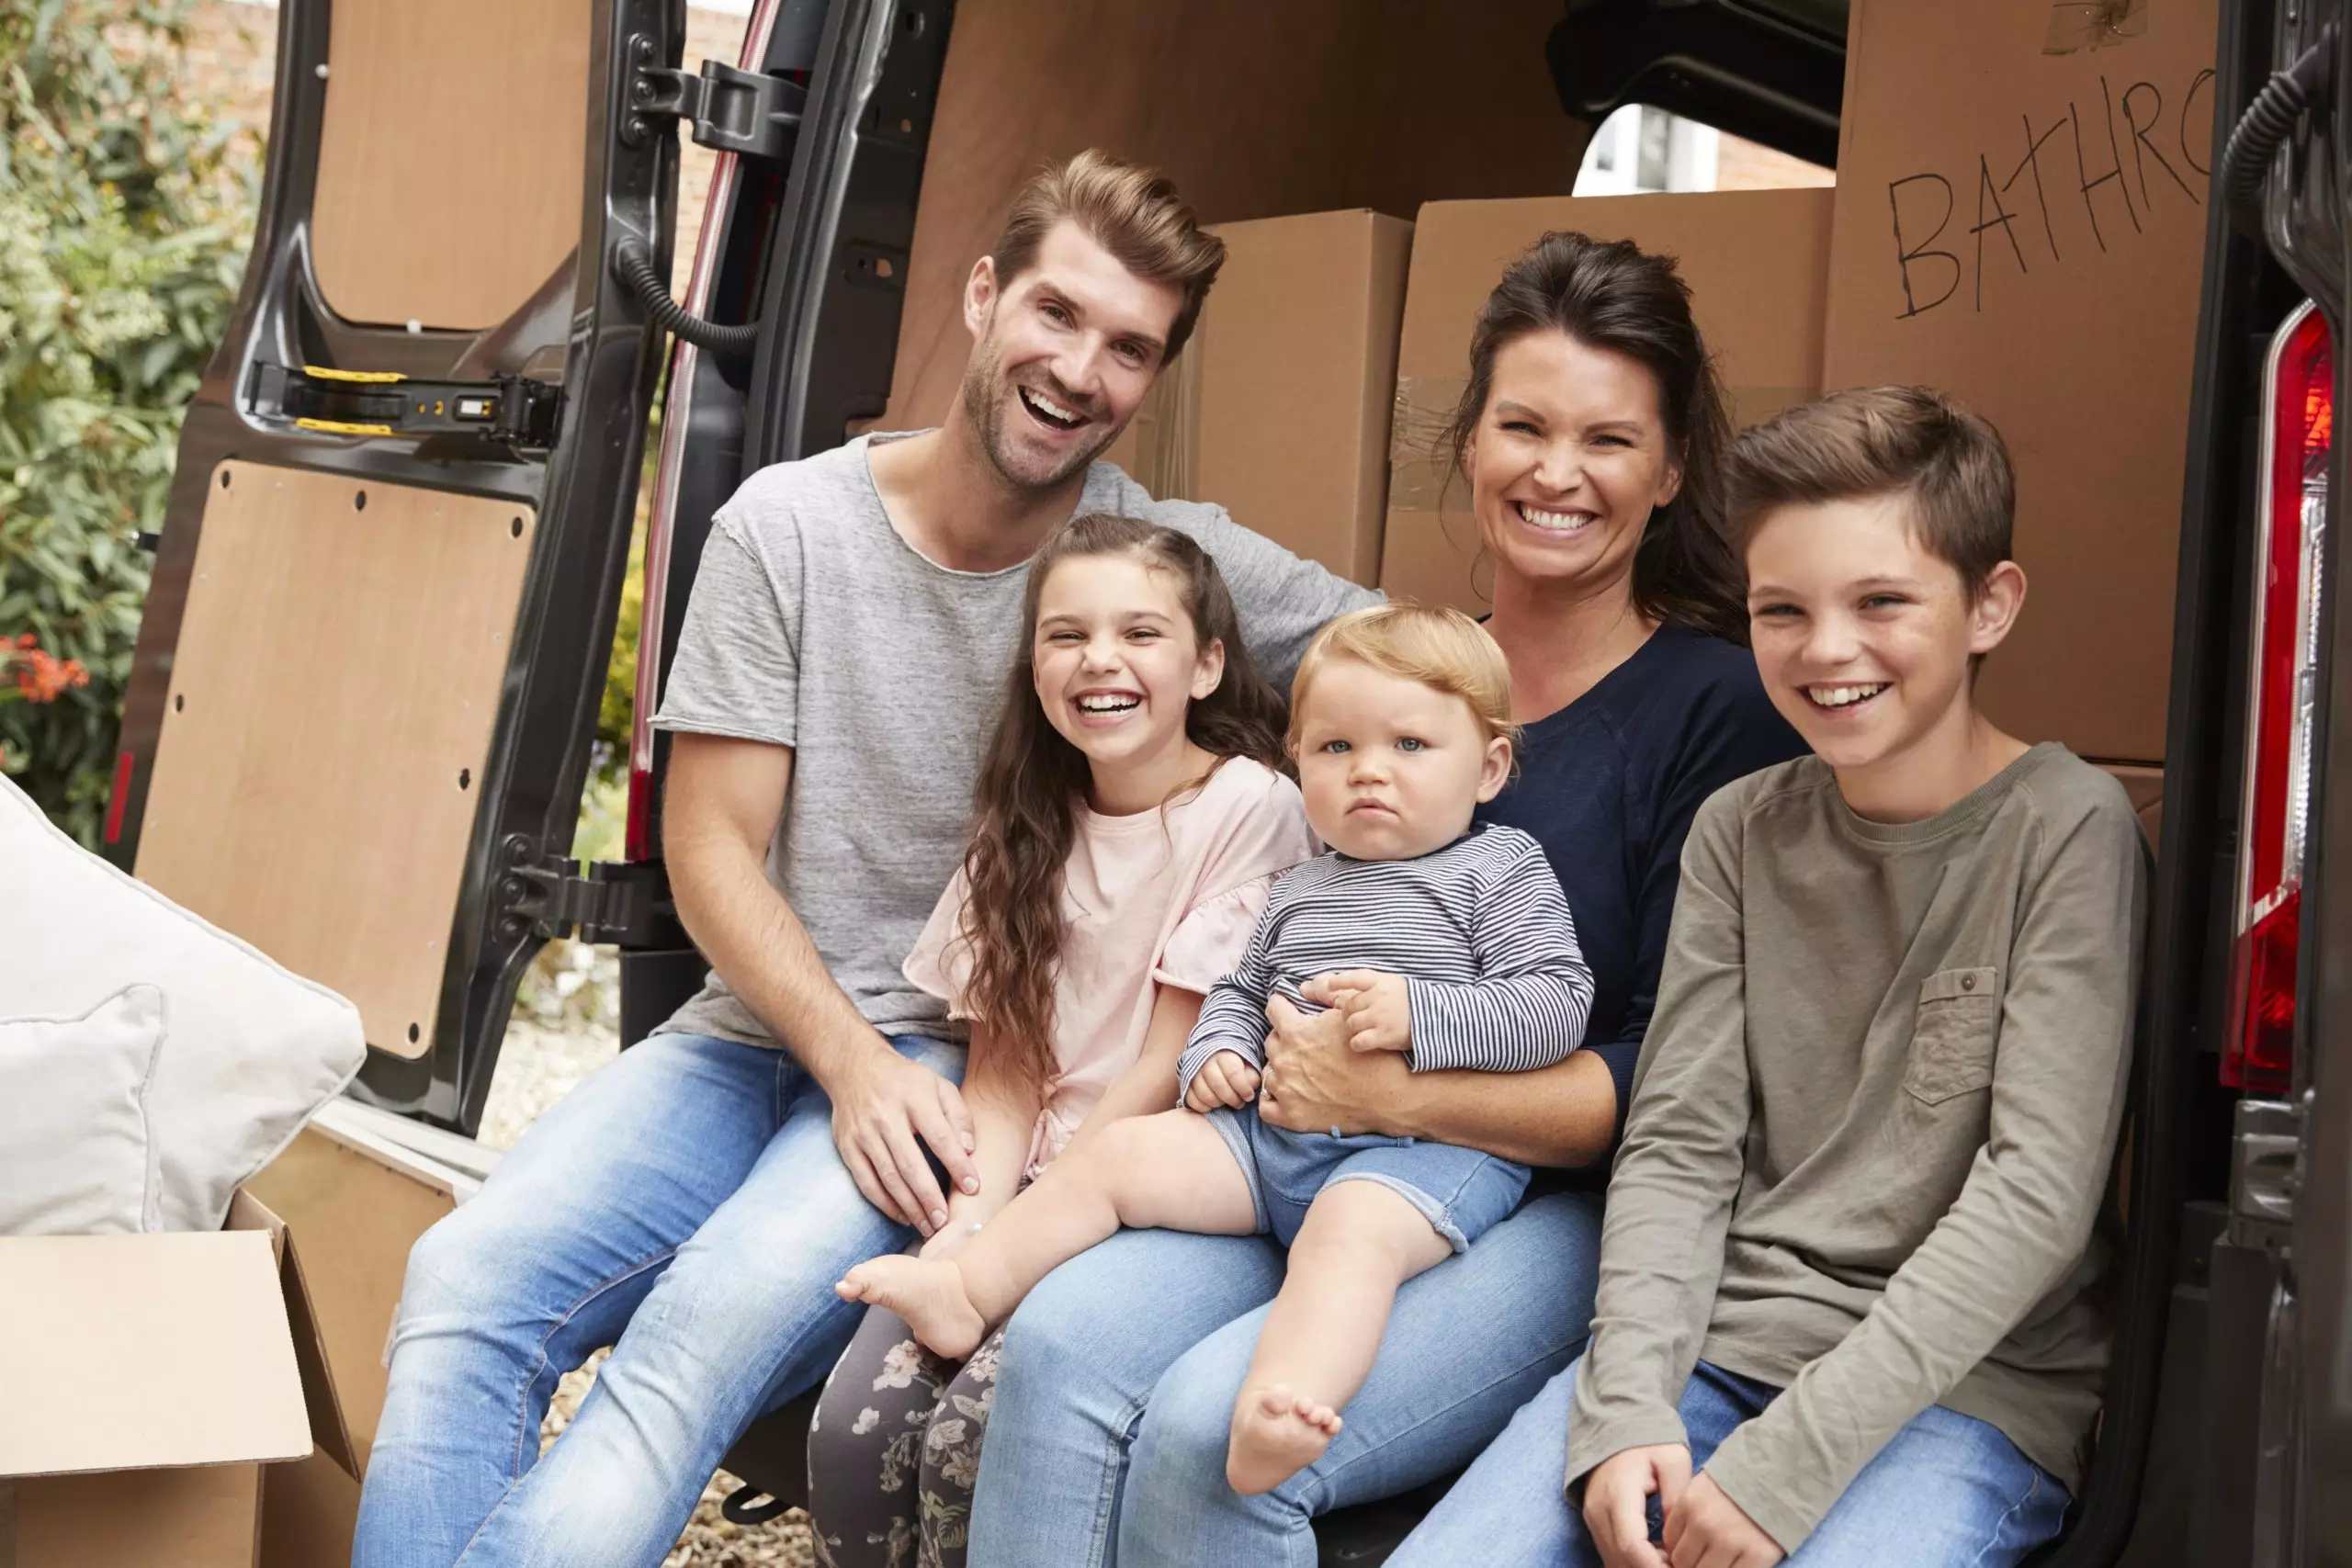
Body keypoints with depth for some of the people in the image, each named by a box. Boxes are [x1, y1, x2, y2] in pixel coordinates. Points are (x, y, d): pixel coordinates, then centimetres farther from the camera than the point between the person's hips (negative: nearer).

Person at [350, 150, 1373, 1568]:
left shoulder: (1178, 561, -2)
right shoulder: (789, 525, 0)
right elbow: (711, 847, -1)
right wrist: (853, 1060, -17)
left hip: (976, 1069, -2)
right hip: (759, 1031, 2)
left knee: (728, 1308, -32)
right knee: (466, 1285, -24)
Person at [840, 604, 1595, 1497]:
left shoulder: (1503, 871, 3)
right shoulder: (1298, 893, 21)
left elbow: (1557, 1004, -8)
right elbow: (1240, 990, 32)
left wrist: (1420, 1014, -20)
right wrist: (1217, 1053, 9)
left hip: (1425, 1147, -7)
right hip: (1272, 1131, 7)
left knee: (1349, 1230, -37)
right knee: (1119, 1154, -4)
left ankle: (1273, 1414, -60)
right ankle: (964, 1289, 0)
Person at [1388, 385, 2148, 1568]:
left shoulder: (2066, 829, -6)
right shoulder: (1739, 834, 8)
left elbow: (2038, 1191, -13)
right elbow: (1677, 1145, 4)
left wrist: (1784, 1464, -19)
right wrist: (1626, 1406, -14)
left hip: (1966, 1382, -3)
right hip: (1716, 1336, 4)